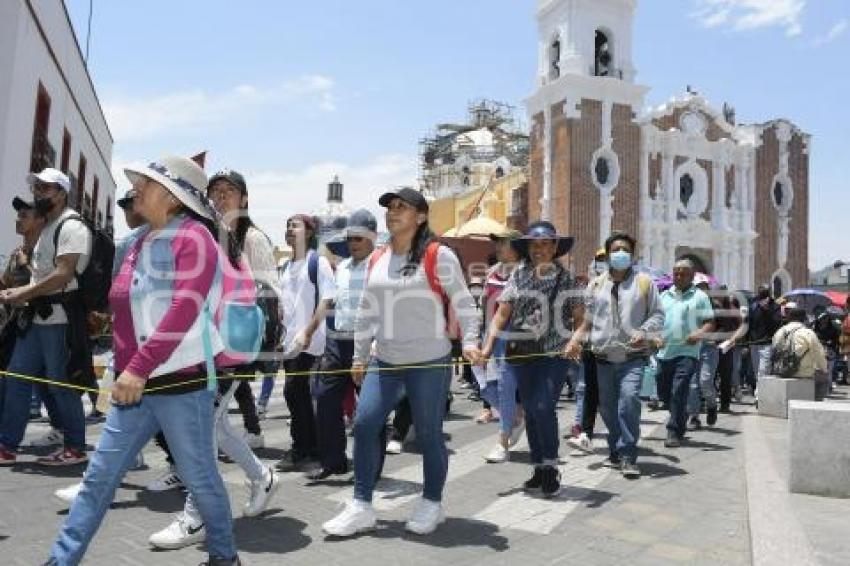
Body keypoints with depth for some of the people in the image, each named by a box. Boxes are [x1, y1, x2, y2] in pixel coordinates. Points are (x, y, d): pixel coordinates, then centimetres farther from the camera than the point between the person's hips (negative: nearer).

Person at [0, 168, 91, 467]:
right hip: (38, 317, 10)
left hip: (59, 318, -10)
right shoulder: (48, 227, 20)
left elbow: (63, 274, -21)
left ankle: (75, 448, 10)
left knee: (60, 384, -2)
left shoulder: (71, 226, -11)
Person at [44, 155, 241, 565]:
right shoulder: (140, 241, 14)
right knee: (98, 478, 10)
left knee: (200, 478, 6)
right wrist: (123, 368, 16)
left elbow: (185, 309, -21)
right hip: (134, 383, 7)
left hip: (181, 381, -7)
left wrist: (139, 367, -23)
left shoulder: (194, 236, -10)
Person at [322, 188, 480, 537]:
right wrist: (359, 356, 14)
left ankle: (431, 504, 27)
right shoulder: (376, 259, 8)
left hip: (430, 363, -5)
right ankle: (362, 507, 12)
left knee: (428, 434, 5)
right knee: (364, 424, -1)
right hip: (385, 362, 5)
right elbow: (366, 312, 13)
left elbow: (463, 303, -7)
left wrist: (469, 342, -20)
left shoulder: (438, 256, -9)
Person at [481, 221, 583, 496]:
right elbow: (502, 314, 3)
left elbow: (580, 317, 1)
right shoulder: (518, 275, 6)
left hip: (556, 353, -2)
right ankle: (540, 469, 22)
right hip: (523, 352, 3)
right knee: (531, 411, 8)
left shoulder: (565, 278, 4)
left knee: (543, 407, -14)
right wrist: (488, 344, -7)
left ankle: (550, 467, 4)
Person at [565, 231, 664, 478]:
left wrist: (644, 332, -13)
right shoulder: (596, 285, 11)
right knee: (607, 407, 10)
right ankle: (616, 451, 29)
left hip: (632, 358, -3)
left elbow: (658, 316, 6)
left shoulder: (644, 282, 5)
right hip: (603, 358, 3)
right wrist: (576, 340, -2)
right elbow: (587, 319, 13)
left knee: (629, 399, -20)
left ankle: (627, 456, -9)